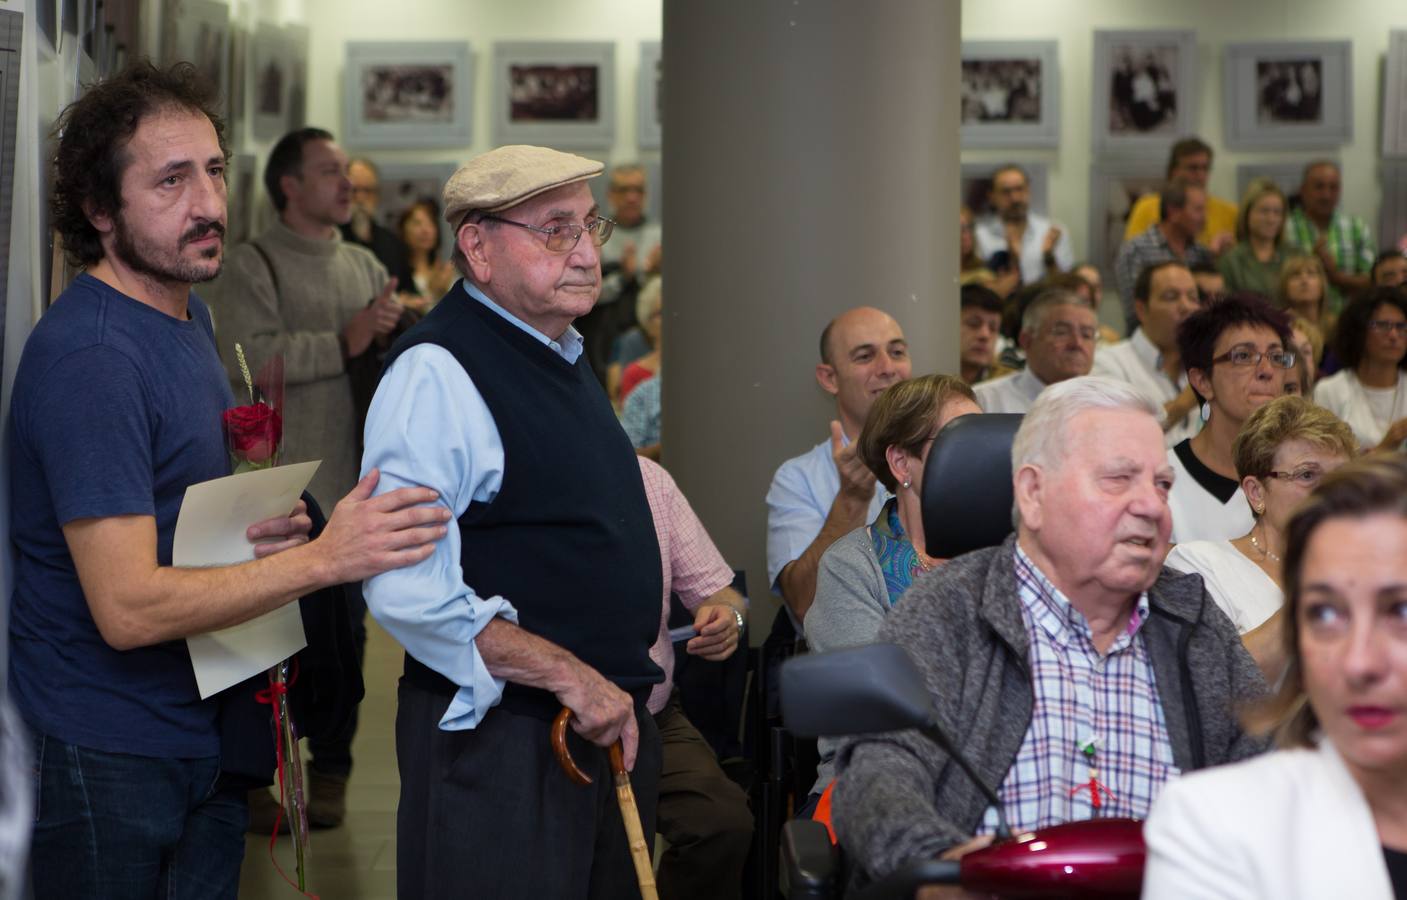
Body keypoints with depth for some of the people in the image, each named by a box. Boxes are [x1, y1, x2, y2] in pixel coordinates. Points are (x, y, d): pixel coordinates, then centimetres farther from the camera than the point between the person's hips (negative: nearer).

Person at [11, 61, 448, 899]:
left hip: (209, 734, 8)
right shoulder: (89, 356, -22)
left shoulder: (191, 315, 8)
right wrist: (321, 559, -29)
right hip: (114, 757, -8)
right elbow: (127, 607, -26)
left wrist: (265, 524, 0)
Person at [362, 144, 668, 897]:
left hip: (607, 721, 9)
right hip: (499, 742, -9)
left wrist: (620, 689, 17)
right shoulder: (436, 374, -15)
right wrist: (569, 676, -22)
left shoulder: (564, 360, 14)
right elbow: (407, 592, -25)